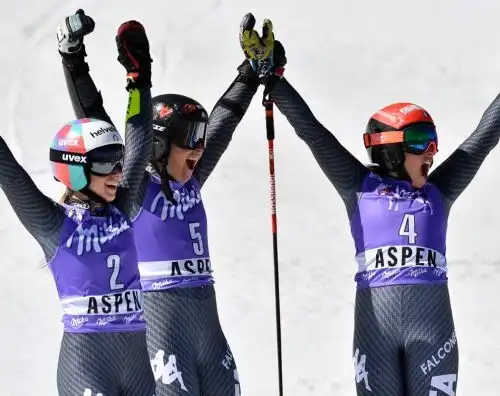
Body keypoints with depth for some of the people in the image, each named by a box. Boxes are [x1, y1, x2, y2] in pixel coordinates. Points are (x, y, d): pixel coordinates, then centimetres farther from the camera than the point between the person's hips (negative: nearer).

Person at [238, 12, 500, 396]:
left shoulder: (438, 193, 15)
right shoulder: (362, 188, 11)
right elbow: (312, 131, 9)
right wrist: (271, 76, 5)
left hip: (432, 326, 1)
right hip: (375, 324, -1)